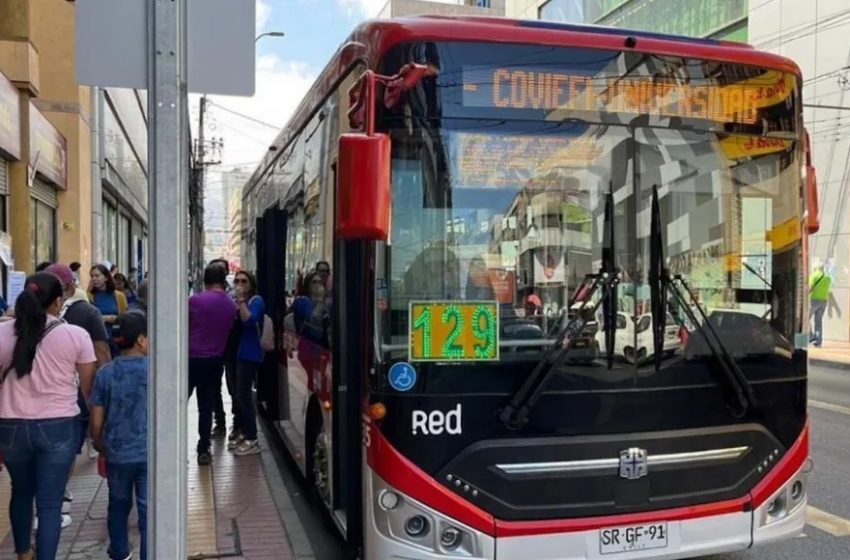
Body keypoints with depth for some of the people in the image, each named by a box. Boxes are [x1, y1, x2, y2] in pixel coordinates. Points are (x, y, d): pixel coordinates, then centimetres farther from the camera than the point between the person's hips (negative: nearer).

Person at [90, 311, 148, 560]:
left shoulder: (105, 373, -1)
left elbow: (96, 423, 1)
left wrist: (102, 449, 18)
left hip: (117, 453, 3)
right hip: (149, 453, -3)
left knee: (118, 506, 23)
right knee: (149, 512, 2)